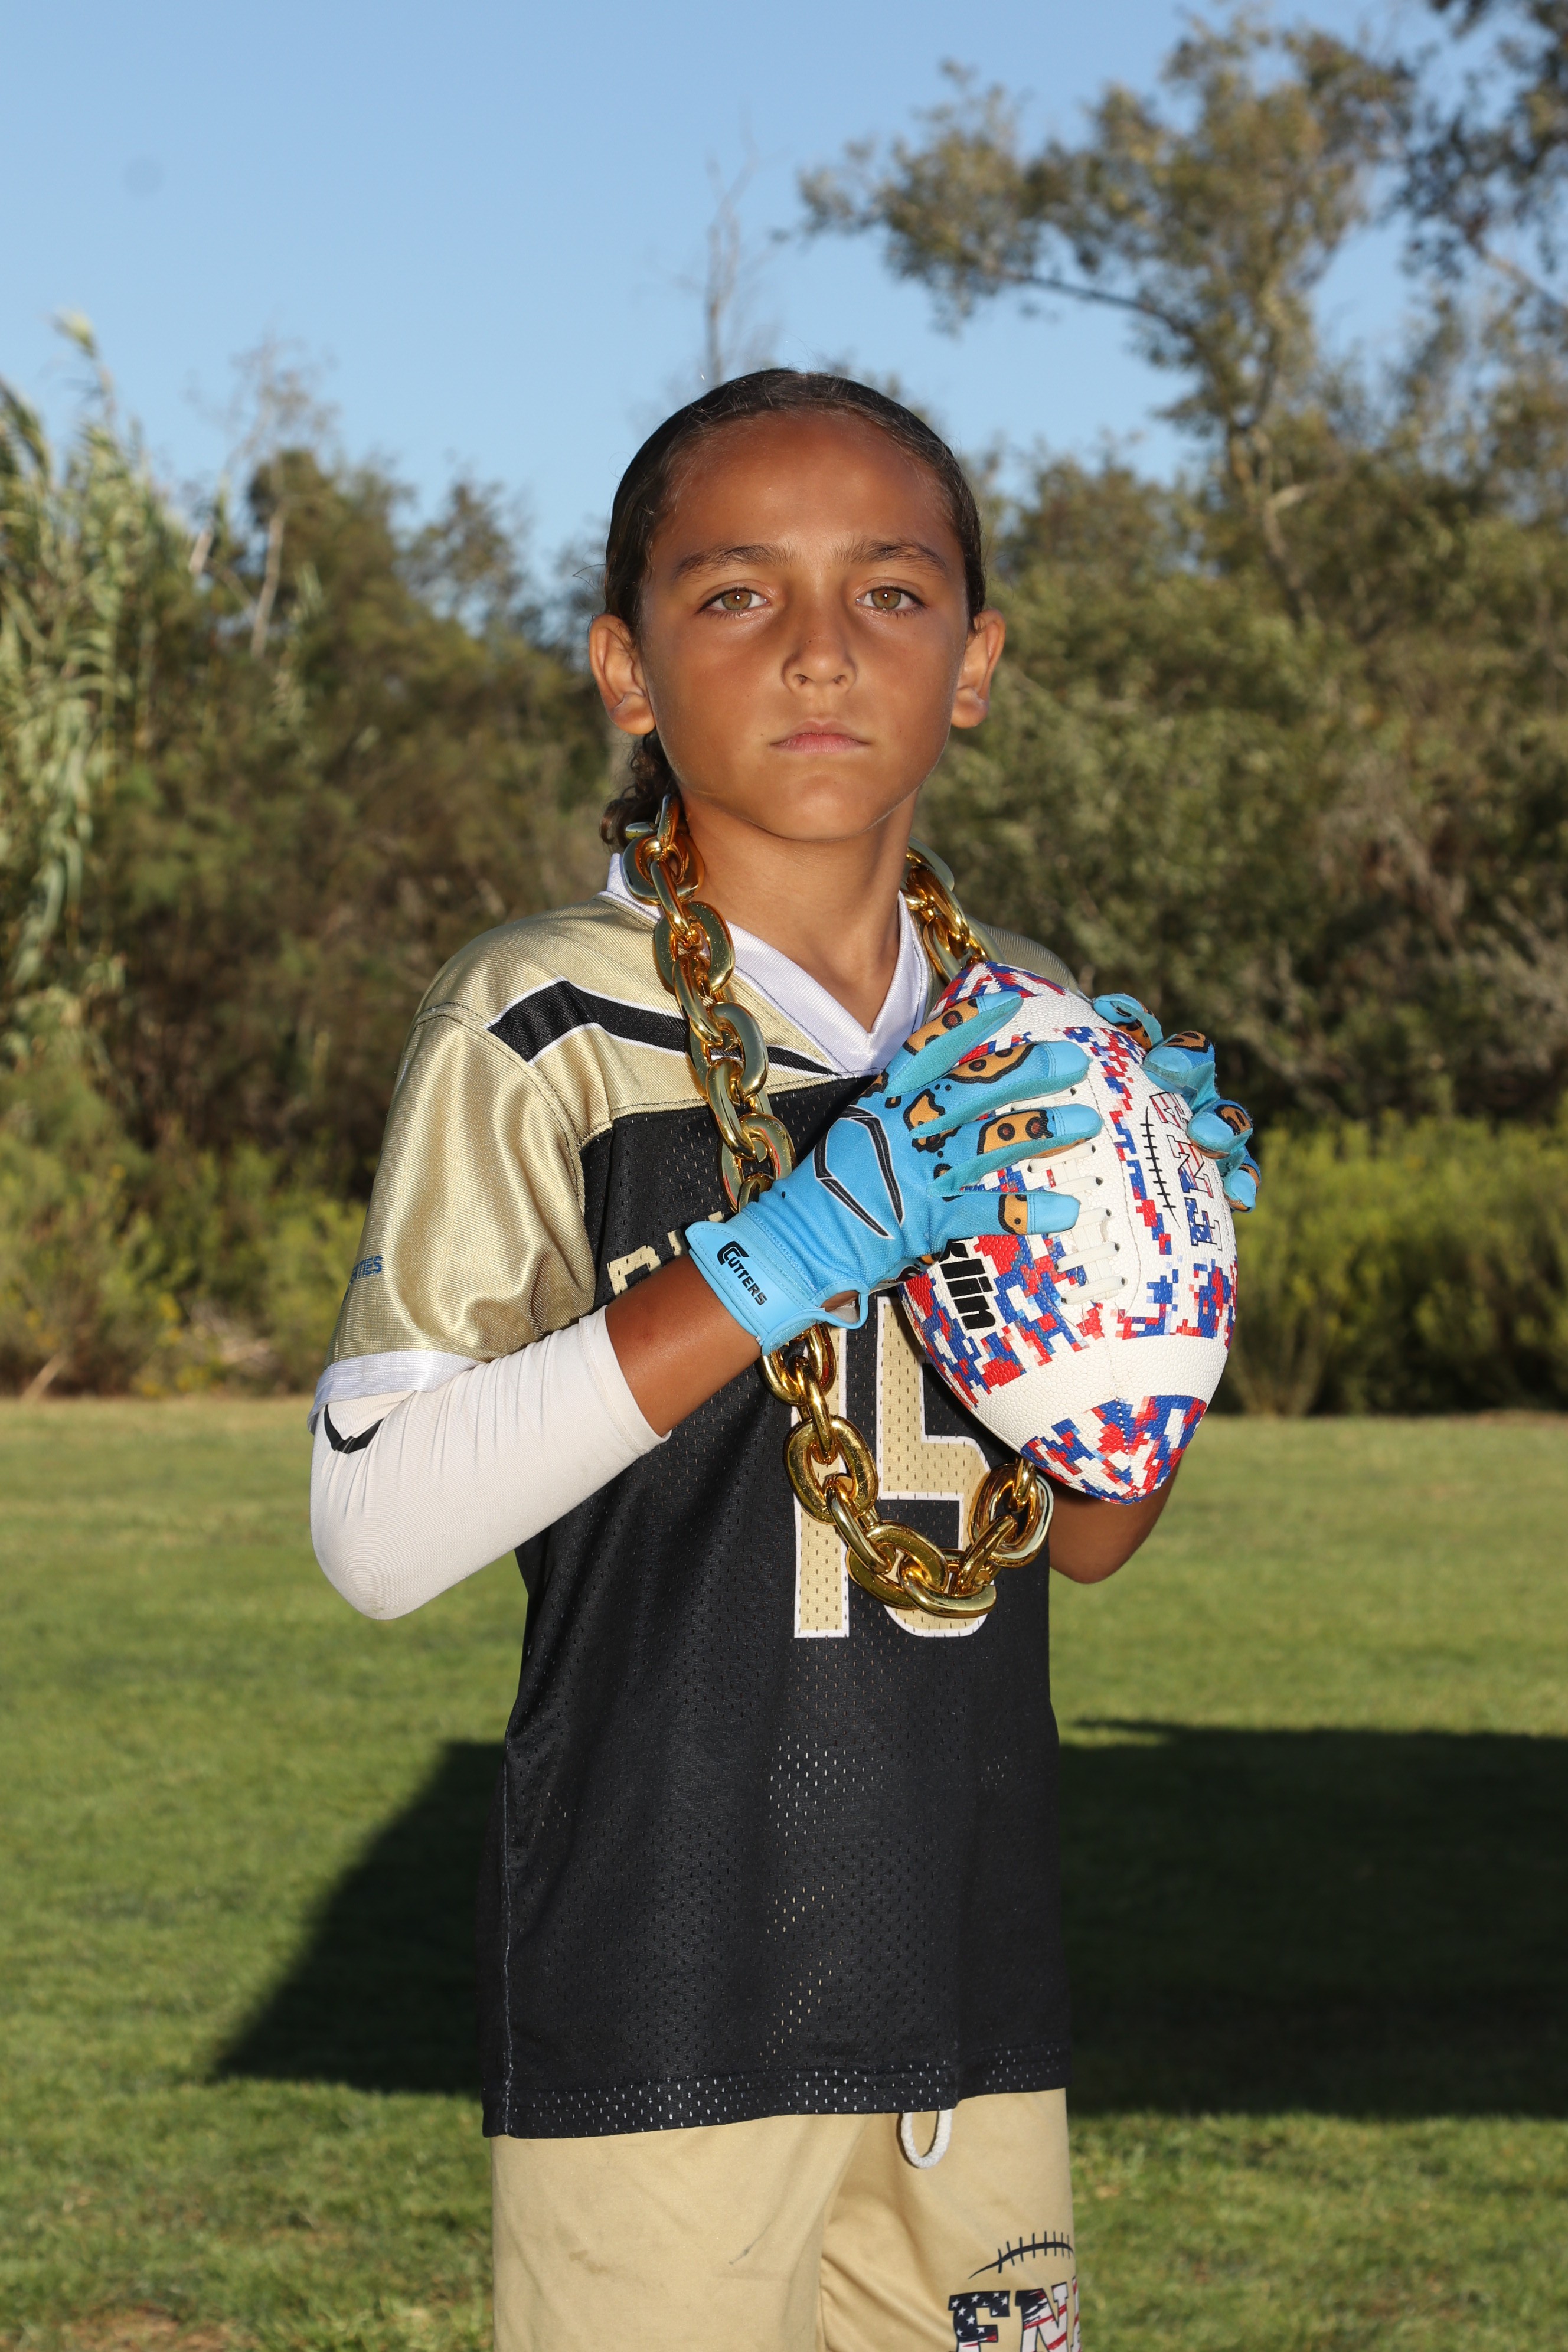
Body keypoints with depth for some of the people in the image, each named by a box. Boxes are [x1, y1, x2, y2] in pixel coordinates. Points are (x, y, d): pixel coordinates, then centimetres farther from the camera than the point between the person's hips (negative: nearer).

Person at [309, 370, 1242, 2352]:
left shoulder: (1026, 1039, 9)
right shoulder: (545, 1031, -8)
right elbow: (375, 1533, -16)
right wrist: (767, 1271, -22)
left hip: (965, 1977, 5)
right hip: (658, 2001, -5)